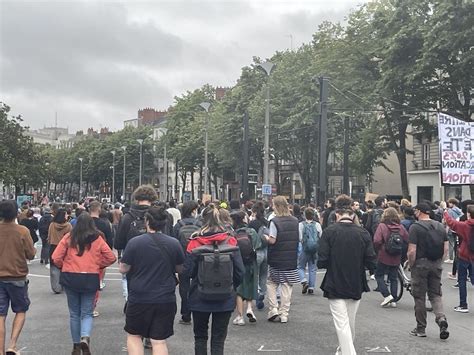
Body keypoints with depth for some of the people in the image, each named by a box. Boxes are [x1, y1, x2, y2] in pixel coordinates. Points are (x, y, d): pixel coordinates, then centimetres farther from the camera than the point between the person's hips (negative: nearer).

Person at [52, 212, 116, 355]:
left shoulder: (68, 238, -2)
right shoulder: (97, 239, -1)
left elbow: (56, 258, -6)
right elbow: (111, 258, 1)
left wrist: (64, 267, 12)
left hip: (70, 278, 1)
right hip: (91, 279, 0)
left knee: (74, 313, 15)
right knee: (87, 313, 9)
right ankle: (85, 337, -17)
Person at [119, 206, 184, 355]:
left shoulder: (135, 242, -11)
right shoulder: (174, 243, -4)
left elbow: (123, 269, -5)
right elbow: (180, 269, 7)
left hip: (139, 298, -1)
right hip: (166, 299, 2)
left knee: (133, 335, 18)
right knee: (159, 341, 8)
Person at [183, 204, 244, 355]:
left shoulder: (195, 243, -12)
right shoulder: (231, 242, -8)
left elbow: (188, 271, -9)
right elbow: (240, 271, -6)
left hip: (199, 298, 0)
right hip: (225, 299, 1)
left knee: (200, 337, 18)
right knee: (218, 339, 10)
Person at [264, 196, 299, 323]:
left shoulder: (275, 221, -13)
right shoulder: (295, 221, 4)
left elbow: (272, 240, -16)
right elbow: (299, 239, 9)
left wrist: (266, 237, 3)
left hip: (276, 260, -4)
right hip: (291, 260, 4)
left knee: (271, 283, 12)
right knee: (287, 287, 8)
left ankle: (273, 309, 4)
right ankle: (284, 314, 10)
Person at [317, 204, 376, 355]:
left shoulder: (329, 231, -11)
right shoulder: (363, 233, -5)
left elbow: (322, 262, -15)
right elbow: (371, 264, -6)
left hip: (335, 286, -4)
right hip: (356, 286, 4)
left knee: (342, 325, 0)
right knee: (351, 323, 22)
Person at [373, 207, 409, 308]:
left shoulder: (382, 226, -13)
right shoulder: (401, 227, -2)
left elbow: (377, 241, -20)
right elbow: (408, 240, -2)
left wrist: (377, 250, -1)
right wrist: (402, 250, 14)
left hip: (384, 257, -4)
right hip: (396, 258, 4)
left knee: (379, 276, 10)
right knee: (394, 278, 14)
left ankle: (387, 296, -3)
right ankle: (393, 300, 15)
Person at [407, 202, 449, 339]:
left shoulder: (415, 227, -11)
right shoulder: (440, 227, 7)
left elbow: (412, 251, -16)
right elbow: (446, 249, 7)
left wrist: (411, 265, -2)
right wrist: (439, 261, 16)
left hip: (421, 264, -5)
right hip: (437, 265, 5)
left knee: (419, 297, 5)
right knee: (436, 294, 14)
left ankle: (421, 329, 13)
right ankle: (441, 318, -9)